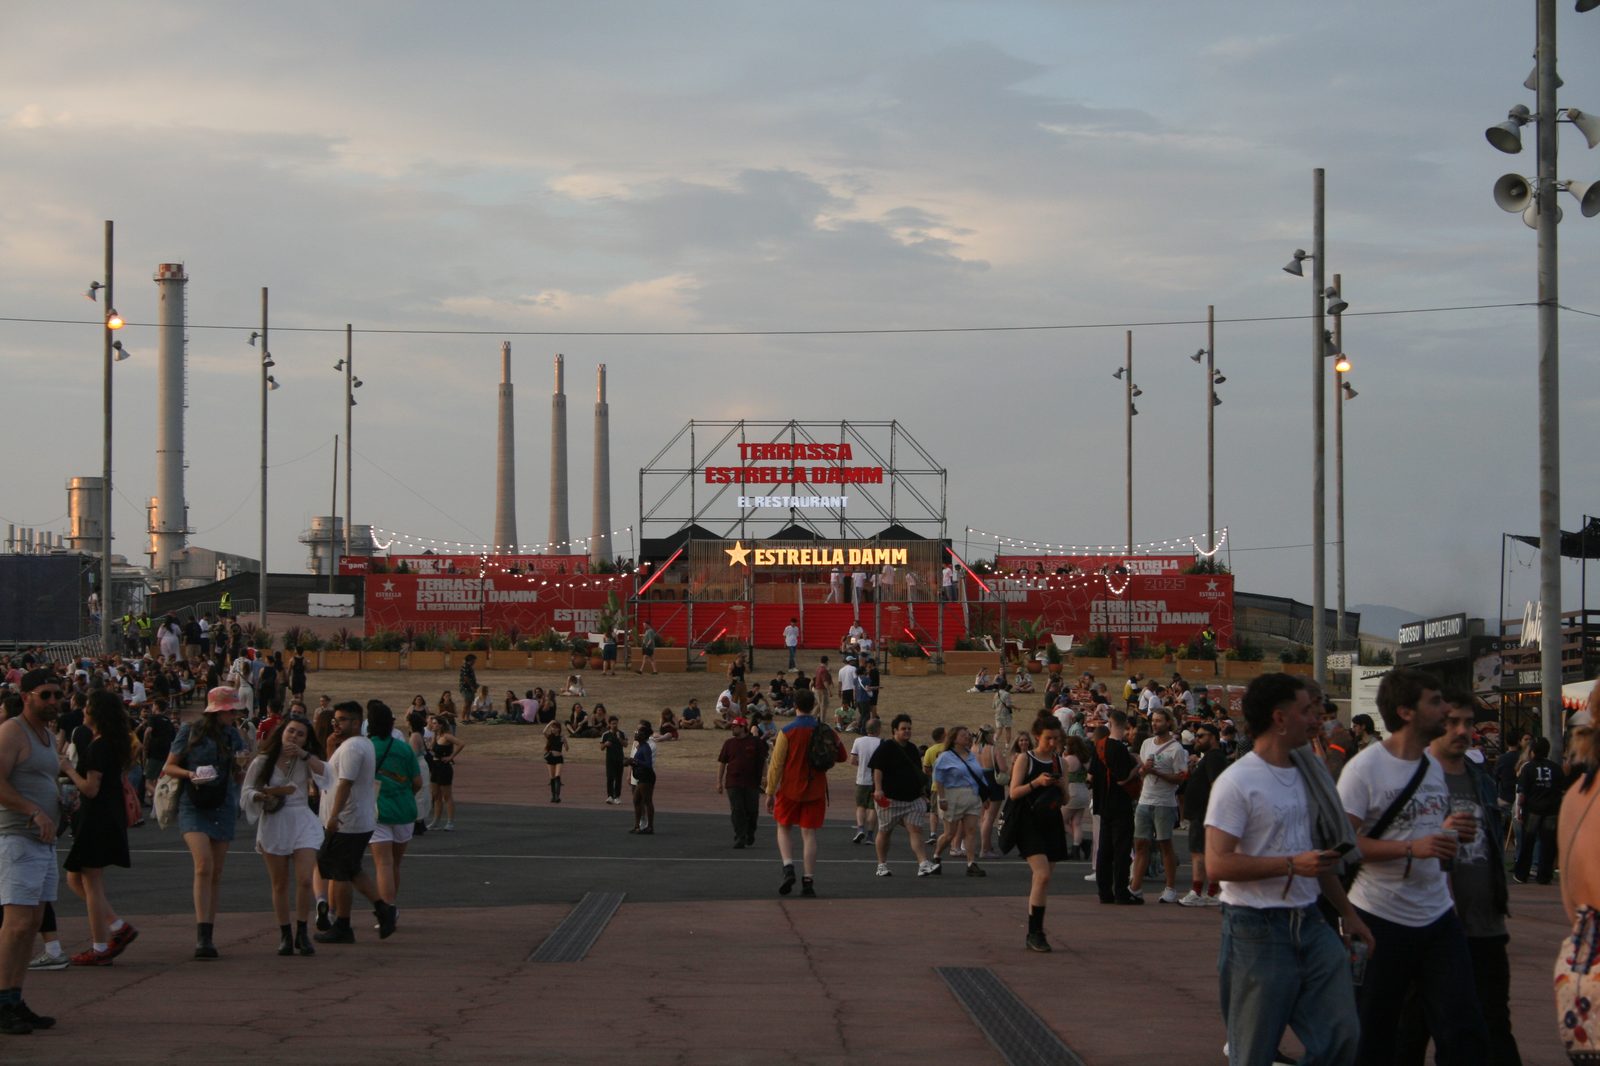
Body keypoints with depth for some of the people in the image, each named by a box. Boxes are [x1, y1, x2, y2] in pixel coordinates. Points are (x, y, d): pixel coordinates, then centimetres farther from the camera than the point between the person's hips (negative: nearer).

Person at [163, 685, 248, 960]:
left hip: (224, 807, 5)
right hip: (193, 806, -5)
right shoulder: (190, 732, -1)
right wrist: (190, 774, -15)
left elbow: (240, 776, 17)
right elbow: (168, 767, 3)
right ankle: (202, 935, -24)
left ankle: (207, 936, 12)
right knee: (204, 865, -20)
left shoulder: (232, 736, 11)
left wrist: (243, 766, -5)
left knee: (216, 873, 6)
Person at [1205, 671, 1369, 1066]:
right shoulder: (1237, 782, -12)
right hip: (1258, 932, -7)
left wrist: (1347, 912, 22)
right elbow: (1218, 863, -19)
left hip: (1311, 925, 7)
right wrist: (1292, 864, -22)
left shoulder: (1307, 772, 14)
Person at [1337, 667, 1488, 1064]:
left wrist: (1450, 832, 1)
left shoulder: (1434, 767, 12)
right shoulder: (1364, 768, -12)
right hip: (1381, 921, -6)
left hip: (1438, 916, 7)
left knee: (1466, 1034, 1)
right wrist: (1412, 847, -26)